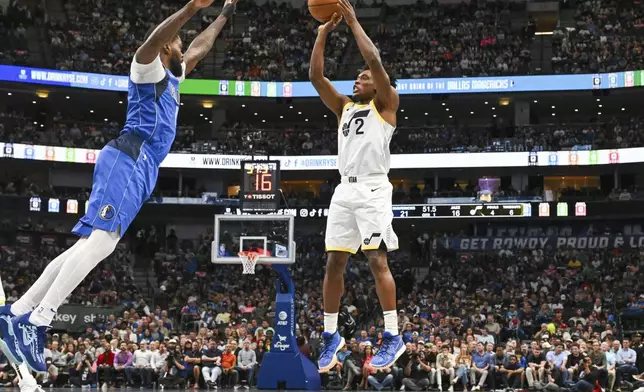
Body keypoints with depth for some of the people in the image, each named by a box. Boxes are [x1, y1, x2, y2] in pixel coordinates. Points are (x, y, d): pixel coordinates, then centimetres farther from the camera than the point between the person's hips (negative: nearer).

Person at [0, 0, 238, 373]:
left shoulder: (170, 78, 31)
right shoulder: (148, 68, 5)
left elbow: (200, 48, 47)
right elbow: (154, 39, -18)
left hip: (141, 167, 10)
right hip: (129, 159, -10)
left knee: (92, 244, 0)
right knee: (102, 239, -26)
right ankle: (36, 323, -35)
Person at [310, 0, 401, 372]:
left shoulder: (386, 103, 5)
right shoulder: (344, 106, 21)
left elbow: (375, 60, -8)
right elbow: (316, 75, 13)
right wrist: (324, 31, 8)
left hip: (373, 190, -6)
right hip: (345, 189, 6)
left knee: (377, 260, -11)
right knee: (334, 262, 4)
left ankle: (393, 337, -8)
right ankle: (331, 335, 13)